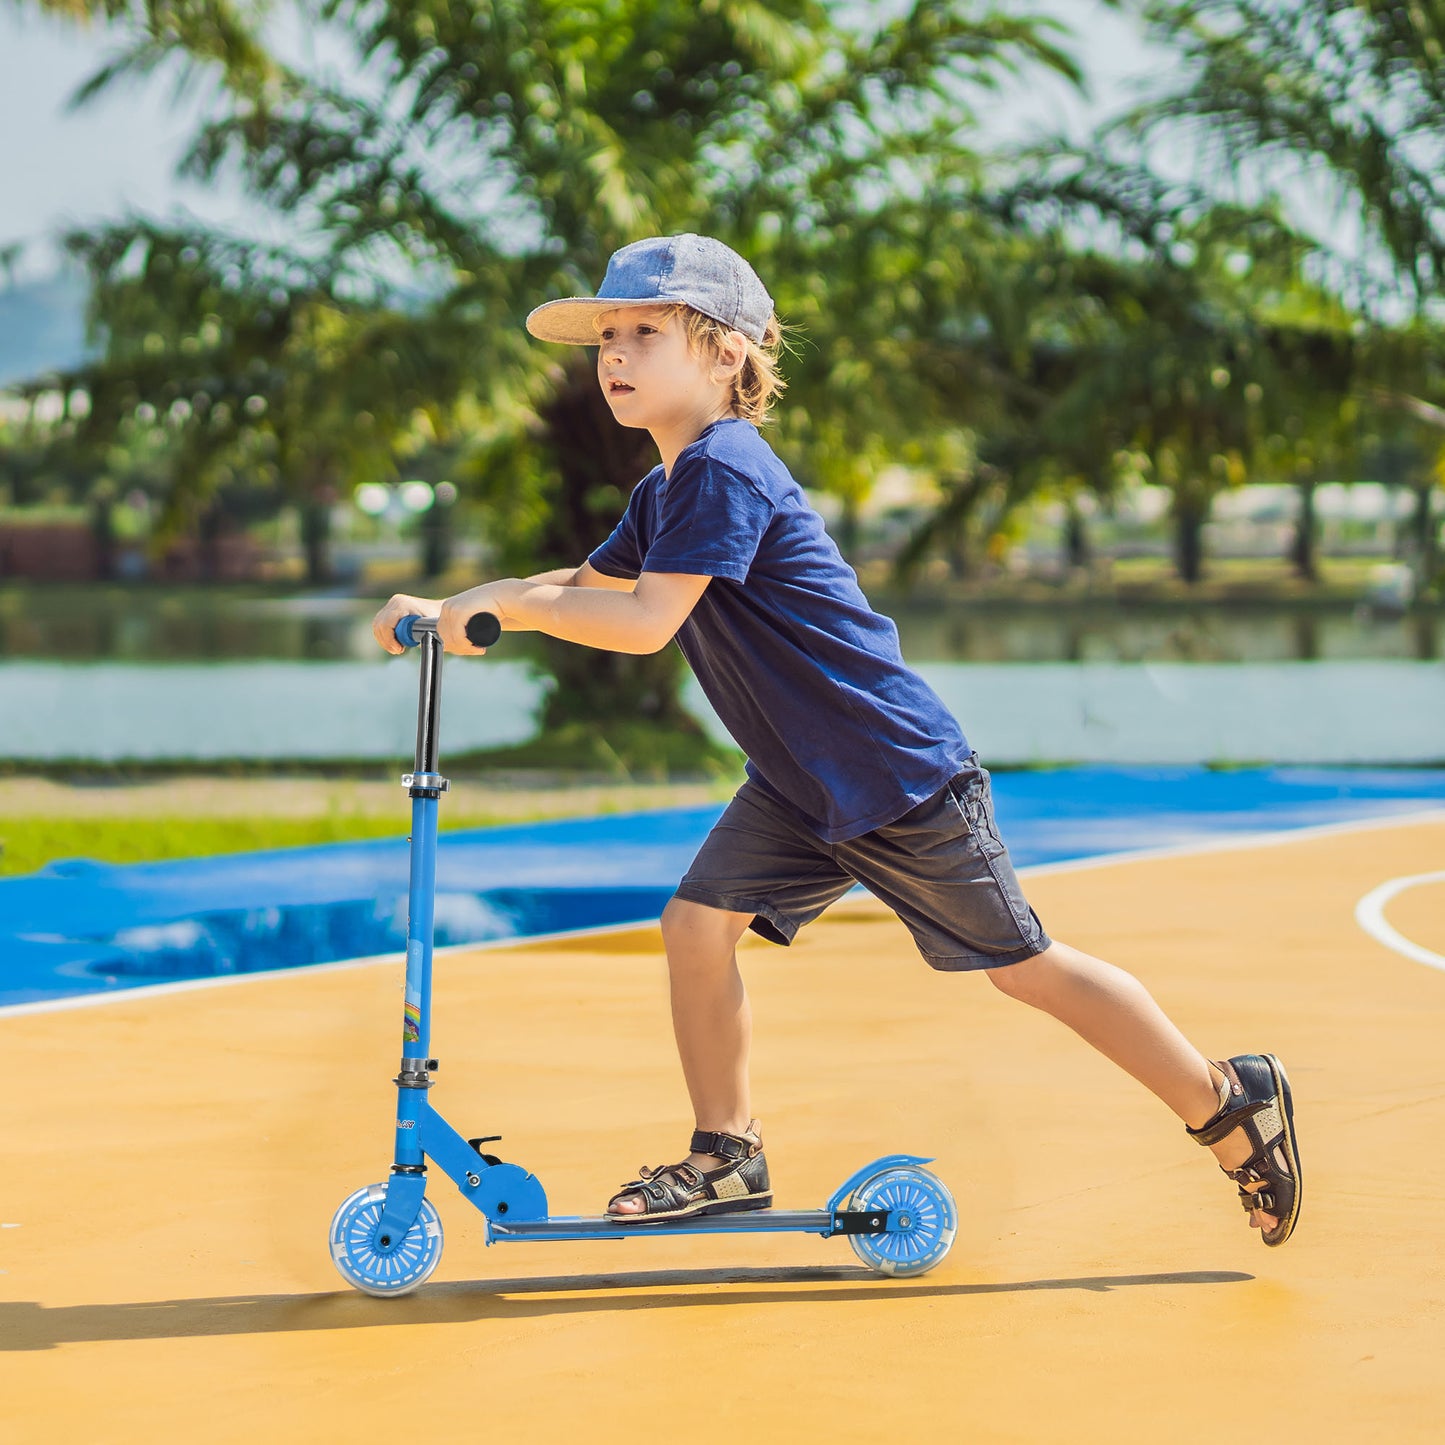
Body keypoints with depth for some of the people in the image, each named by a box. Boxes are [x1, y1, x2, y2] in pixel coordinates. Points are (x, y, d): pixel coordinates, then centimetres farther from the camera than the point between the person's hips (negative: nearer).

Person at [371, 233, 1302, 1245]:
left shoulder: (724, 471, -22)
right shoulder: (666, 492, 9)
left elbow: (645, 623, -30)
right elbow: (588, 588, 21)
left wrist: (504, 597, -24)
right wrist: (448, 610, 9)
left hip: (902, 775, -9)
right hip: (800, 783, 9)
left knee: (1024, 966, 0)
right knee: (698, 923, -3)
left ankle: (1235, 1103, 13)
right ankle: (728, 1158, 10)